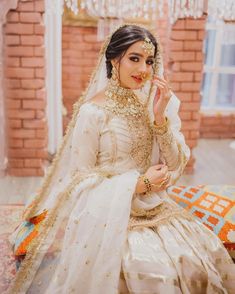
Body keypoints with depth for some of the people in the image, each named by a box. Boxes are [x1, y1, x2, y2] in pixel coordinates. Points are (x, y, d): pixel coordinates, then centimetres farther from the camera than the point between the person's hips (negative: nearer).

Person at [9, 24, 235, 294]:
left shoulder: (158, 102, 2)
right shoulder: (93, 111, -12)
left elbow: (177, 165, 0)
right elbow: (80, 177, -9)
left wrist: (160, 117, -14)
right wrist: (139, 183, -13)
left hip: (157, 208, 5)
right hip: (109, 214, -5)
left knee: (207, 257, -10)